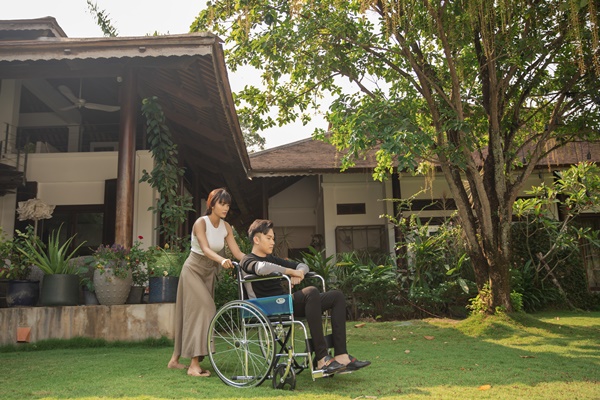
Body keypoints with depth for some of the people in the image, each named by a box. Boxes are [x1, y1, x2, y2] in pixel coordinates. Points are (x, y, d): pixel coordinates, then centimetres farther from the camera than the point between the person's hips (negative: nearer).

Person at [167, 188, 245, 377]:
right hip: (193, 270, -6)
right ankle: (194, 365, -17)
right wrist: (222, 260, -52)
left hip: (208, 273, 6)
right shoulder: (201, 223, -19)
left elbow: (237, 252, -8)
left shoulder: (226, 227, -2)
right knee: (204, 310, -17)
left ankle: (175, 359, 20)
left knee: (191, 315, 9)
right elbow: (205, 249, -33)